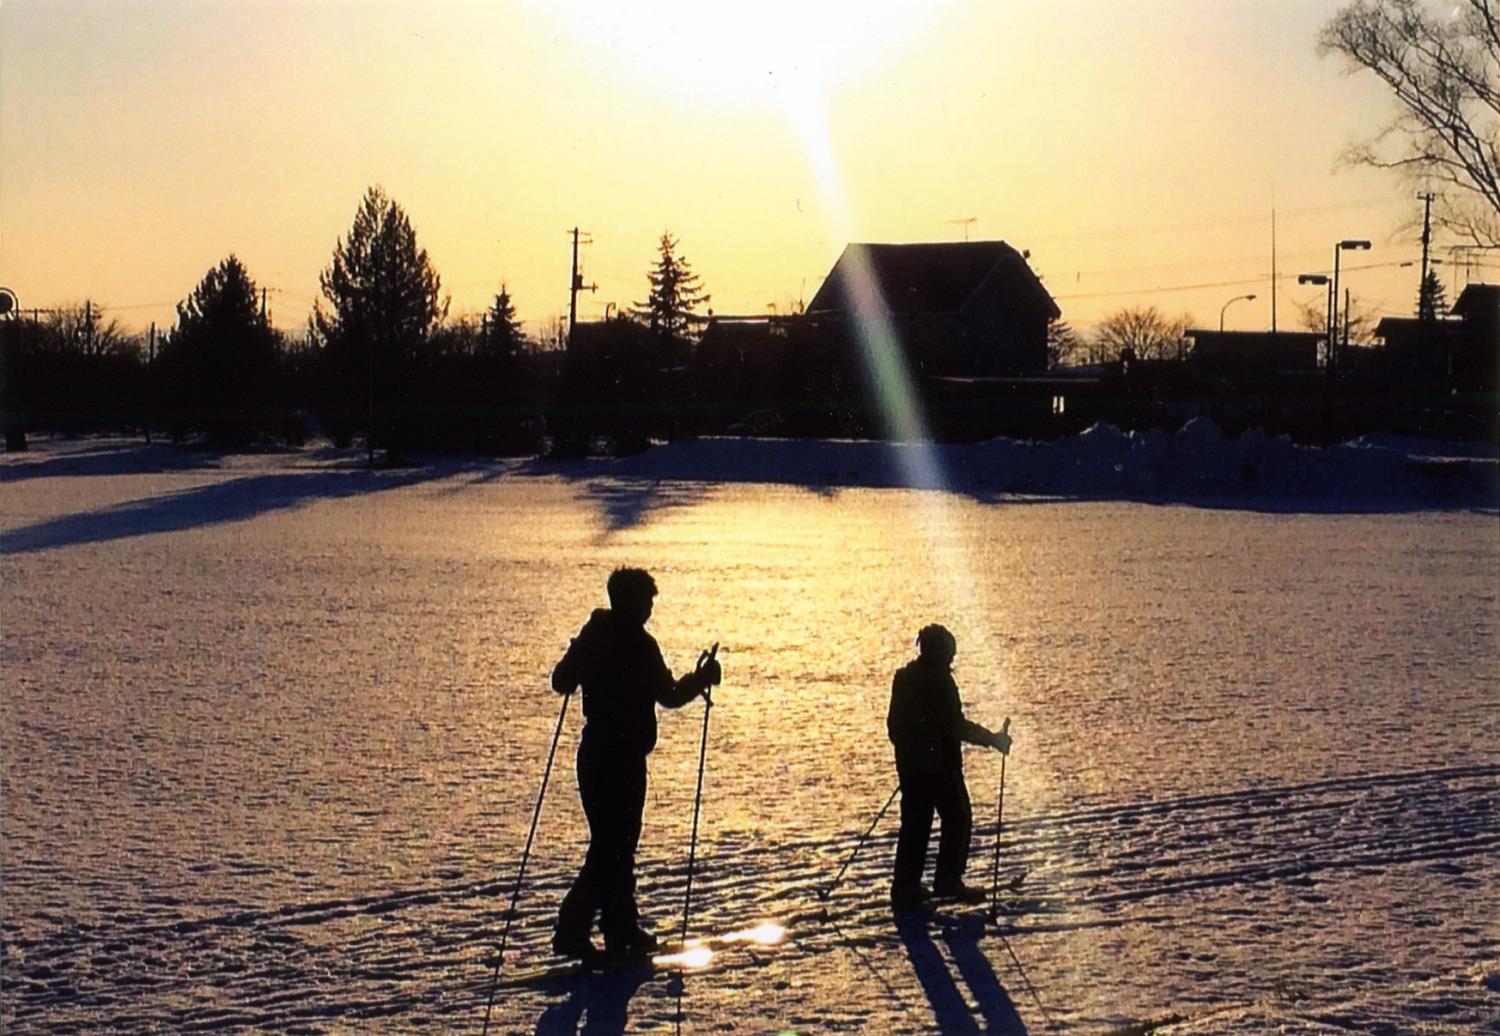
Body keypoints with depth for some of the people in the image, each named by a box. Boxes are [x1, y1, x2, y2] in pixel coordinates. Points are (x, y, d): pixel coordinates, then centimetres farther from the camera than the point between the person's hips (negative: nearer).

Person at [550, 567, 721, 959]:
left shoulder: (591, 636, 7)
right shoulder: (639, 644, -14)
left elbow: (561, 682, 19)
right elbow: (669, 695, -14)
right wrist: (701, 679, 3)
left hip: (593, 753, 8)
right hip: (624, 758, -8)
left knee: (611, 843, 15)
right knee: (614, 848, -4)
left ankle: (623, 930, 22)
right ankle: (572, 930, -9)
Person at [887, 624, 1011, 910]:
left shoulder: (904, 677, 8)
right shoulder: (939, 679, -15)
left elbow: (893, 722, 13)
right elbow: (956, 725, -18)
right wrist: (993, 739, -10)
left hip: (910, 765, 7)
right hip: (940, 763, -7)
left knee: (914, 823, 11)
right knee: (958, 819, 6)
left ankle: (905, 887, 10)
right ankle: (948, 881, 5)